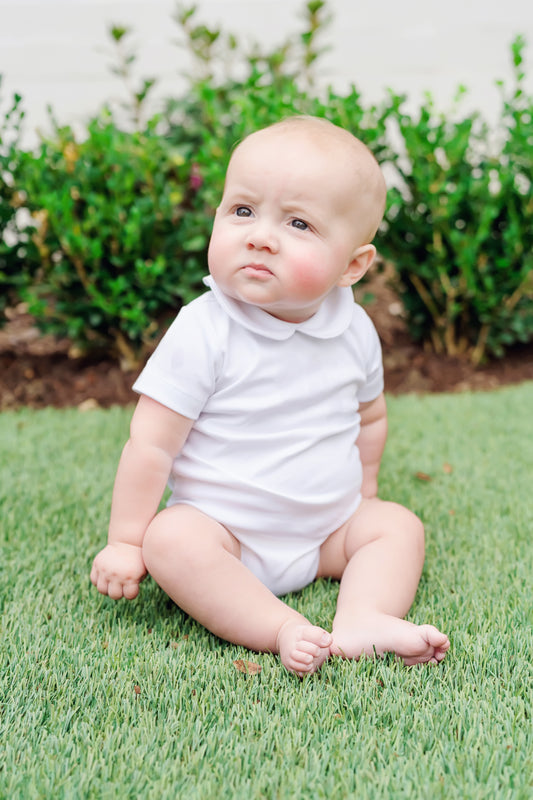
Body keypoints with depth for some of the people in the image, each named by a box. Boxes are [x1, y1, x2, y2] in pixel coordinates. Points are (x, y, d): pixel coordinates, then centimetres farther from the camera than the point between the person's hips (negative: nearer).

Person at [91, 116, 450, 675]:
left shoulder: (355, 331, -4)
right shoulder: (204, 332, -18)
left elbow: (369, 418, 15)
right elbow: (151, 444, -17)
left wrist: (361, 494, 20)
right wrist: (125, 542, -15)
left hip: (327, 527, 5)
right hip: (221, 528, -4)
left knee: (399, 525, -8)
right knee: (170, 541, -30)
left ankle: (362, 621, -25)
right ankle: (282, 629, -32)